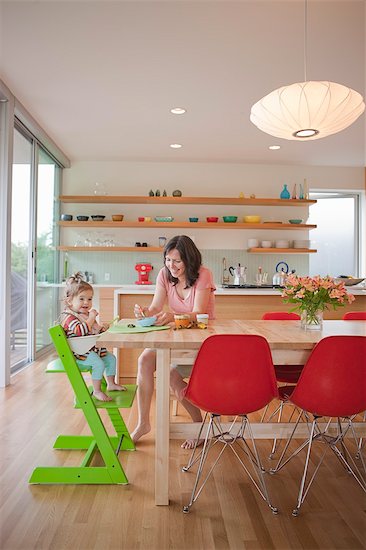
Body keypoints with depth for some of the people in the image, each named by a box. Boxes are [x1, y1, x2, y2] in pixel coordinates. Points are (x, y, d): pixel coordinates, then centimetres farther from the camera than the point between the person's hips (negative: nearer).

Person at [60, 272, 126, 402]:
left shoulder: (86, 314, 12)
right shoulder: (69, 317, -17)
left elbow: (94, 329, 27)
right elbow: (81, 330, -35)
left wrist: (100, 328, 6)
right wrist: (91, 318, -28)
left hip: (93, 347, 10)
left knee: (110, 358, 11)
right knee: (98, 363, -26)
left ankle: (111, 384, 28)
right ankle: (97, 391, -10)